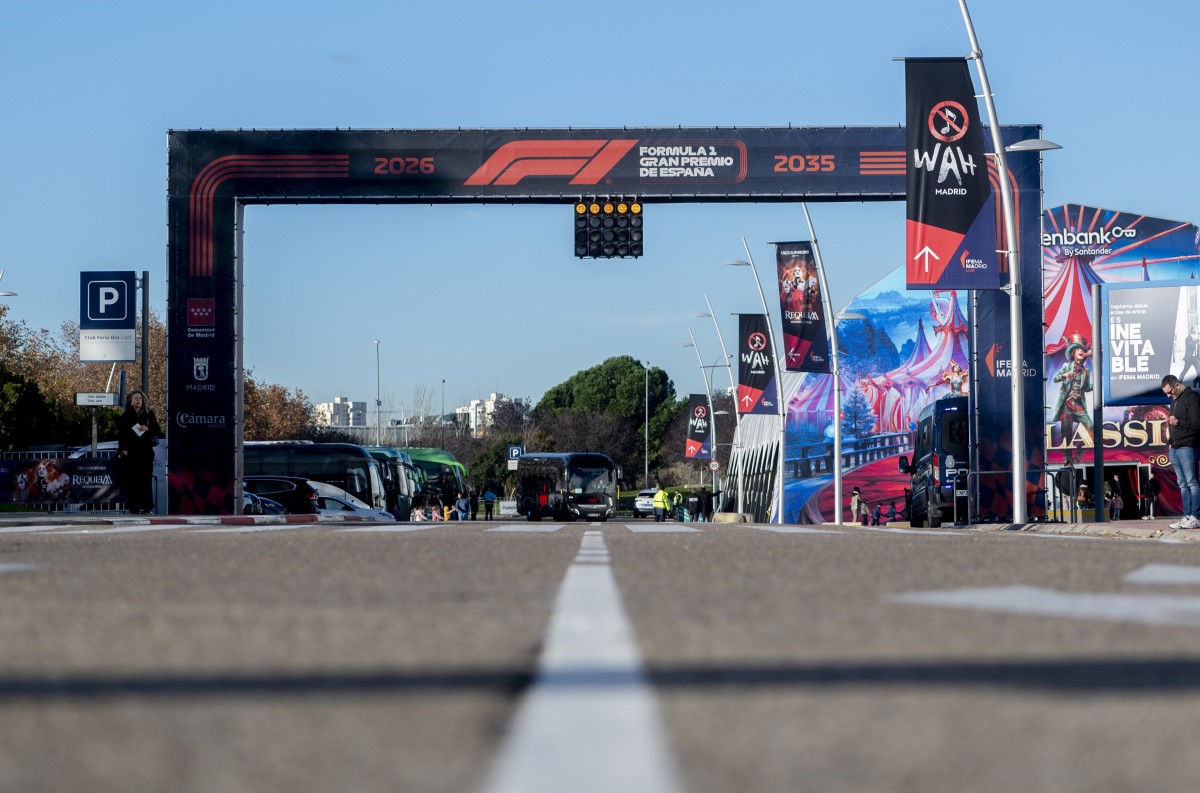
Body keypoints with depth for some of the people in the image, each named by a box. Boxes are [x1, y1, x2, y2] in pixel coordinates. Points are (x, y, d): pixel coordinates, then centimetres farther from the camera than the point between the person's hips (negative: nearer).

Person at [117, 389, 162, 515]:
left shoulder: (149, 414, 9)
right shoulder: (125, 416, 7)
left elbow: (158, 431, 9)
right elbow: (120, 434, 5)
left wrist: (148, 429, -10)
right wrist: (123, 449, -5)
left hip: (146, 451, 1)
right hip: (130, 452, 0)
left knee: (146, 479, -5)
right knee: (132, 480, -4)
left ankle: (146, 507, -4)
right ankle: (134, 507, -2)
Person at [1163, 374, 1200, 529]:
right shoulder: (1174, 400, 21)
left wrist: (1178, 422, -19)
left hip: (1187, 447, -8)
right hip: (1175, 449, 8)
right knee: (1183, 484, 6)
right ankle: (1187, 516, 6)